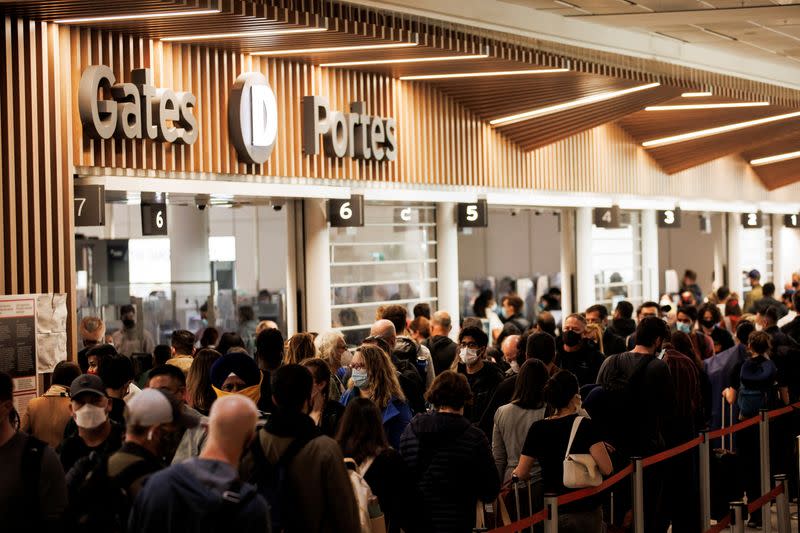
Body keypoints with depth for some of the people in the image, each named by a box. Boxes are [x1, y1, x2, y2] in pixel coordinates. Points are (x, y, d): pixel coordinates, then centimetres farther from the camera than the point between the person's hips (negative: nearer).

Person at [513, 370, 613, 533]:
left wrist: (515, 472, 25)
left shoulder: (537, 429, -4)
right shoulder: (585, 425, -12)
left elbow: (521, 473, 2)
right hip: (585, 511, -2)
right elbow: (606, 469, -19)